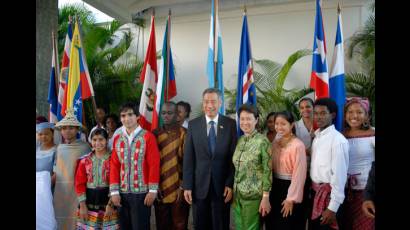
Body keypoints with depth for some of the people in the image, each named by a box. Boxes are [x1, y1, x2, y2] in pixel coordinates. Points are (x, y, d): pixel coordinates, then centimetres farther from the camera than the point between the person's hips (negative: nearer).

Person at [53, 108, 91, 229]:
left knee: (77, 219, 0)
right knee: (61, 218, 10)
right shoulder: (59, 148, 8)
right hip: (60, 190, 4)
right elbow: (56, 171, 13)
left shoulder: (84, 146, -6)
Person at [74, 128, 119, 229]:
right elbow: (79, 183, 4)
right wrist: (82, 205, -1)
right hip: (89, 201, 3)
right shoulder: (85, 160, 5)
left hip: (107, 199, -3)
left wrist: (111, 204, -11)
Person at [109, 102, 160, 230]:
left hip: (142, 192, -4)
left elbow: (154, 164, -9)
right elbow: (114, 166, 5)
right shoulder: (117, 139, 7)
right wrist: (114, 191, -1)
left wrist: (152, 190, -12)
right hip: (122, 193, 4)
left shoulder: (148, 137, -6)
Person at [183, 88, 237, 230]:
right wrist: (187, 186, -4)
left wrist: (230, 184, -7)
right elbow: (188, 158, 0)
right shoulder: (193, 125, 1)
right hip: (199, 185, 1)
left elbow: (234, 157, -3)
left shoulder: (230, 124, -2)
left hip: (222, 185, -1)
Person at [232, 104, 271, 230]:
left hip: (254, 195, -5)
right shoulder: (239, 140, 6)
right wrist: (233, 192, 11)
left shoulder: (262, 141, -11)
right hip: (237, 194, 6)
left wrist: (265, 197, -14)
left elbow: (267, 170, -12)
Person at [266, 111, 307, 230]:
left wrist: (291, 199, -15)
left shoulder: (298, 145, -17)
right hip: (275, 187, 7)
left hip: (289, 188, -7)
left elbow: (299, 174, -17)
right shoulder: (275, 143, 6)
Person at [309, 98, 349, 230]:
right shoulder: (316, 136, 6)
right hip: (315, 191, 7)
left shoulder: (337, 140, -18)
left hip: (328, 193, -7)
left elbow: (339, 174, -19)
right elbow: (316, 167, 8)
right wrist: (312, 190, 5)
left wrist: (333, 207, -18)